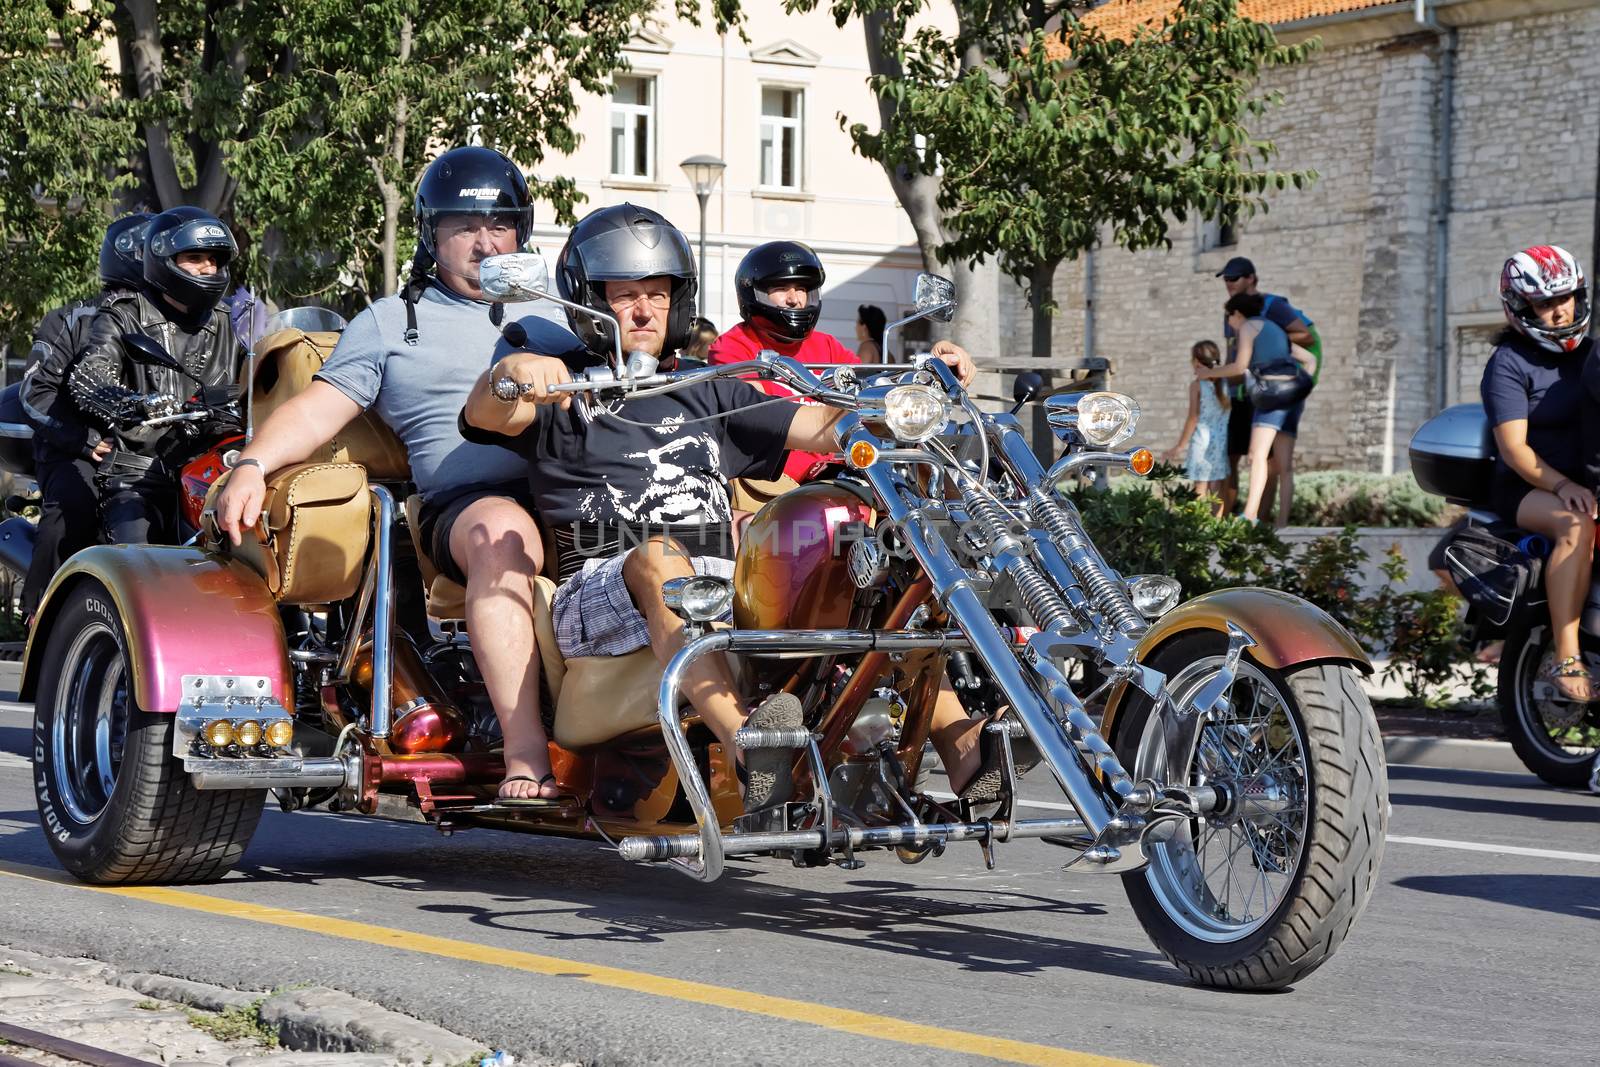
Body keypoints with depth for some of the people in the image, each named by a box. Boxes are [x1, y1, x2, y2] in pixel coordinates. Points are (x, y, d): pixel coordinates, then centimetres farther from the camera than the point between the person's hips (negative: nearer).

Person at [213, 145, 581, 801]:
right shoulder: (391, 322, 21)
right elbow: (320, 407, 12)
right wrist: (253, 464, -5)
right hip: (466, 500, -3)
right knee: (502, 534, -41)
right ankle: (526, 756, -47)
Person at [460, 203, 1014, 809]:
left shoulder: (707, 395, 30)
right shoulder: (563, 396, 17)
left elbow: (825, 427, 21)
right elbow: (488, 414, -6)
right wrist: (512, 370, -30)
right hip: (601, 589, -4)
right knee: (659, 556, -39)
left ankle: (962, 747, -32)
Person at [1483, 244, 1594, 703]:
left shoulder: (1589, 351, 14)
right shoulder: (1508, 363, -4)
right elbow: (1513, 447, -12)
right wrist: (1561, 486, -26)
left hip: (1586, 480, 5)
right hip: (1527, 488, -5)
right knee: (1578, 526, -36)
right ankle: (1564, 658, -38)